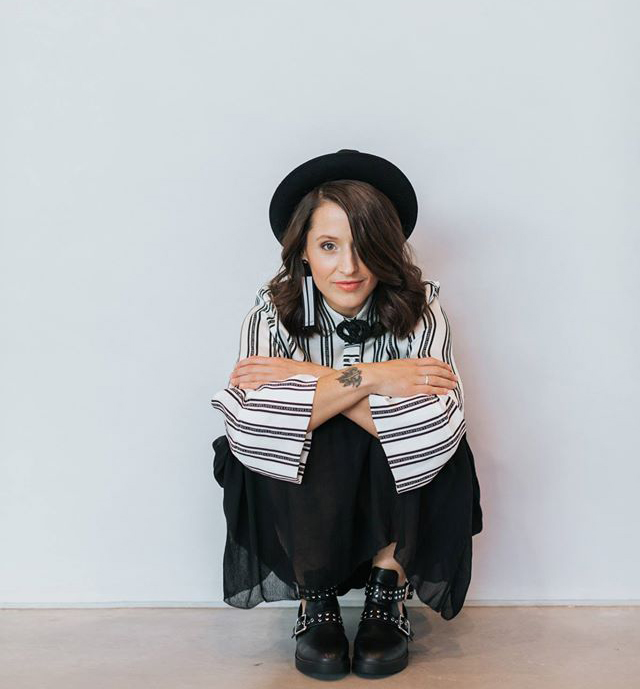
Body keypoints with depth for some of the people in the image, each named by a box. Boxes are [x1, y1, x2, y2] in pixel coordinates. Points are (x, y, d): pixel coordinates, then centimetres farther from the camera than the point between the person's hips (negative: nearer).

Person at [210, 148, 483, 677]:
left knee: (437, 448, -29)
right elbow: (248, 426, -30)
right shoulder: (273, 314, -12)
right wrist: (365, 380, -33)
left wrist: (311, 380, -29)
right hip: (303, 512, 1)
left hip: (394, 510, 0)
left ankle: (387, 593, -10)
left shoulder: (421, 311, -14)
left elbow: (435, 429, -31)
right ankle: (315, 600, -9)